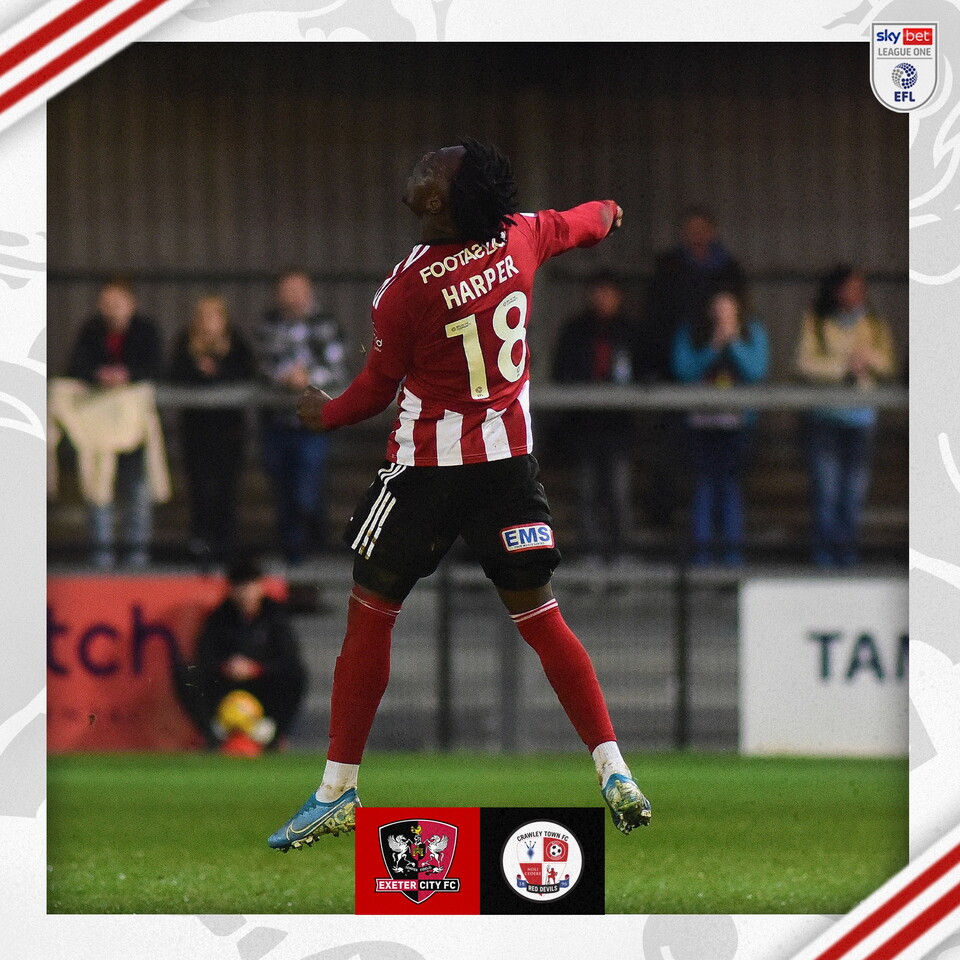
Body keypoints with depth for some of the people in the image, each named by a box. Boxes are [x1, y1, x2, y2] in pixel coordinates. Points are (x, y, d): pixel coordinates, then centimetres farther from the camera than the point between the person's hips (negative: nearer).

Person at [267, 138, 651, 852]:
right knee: (539, 616, 9)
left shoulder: (407, 287, -18)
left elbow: (378, 390, -6)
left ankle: (338, 792, 6)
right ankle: (615, 773, 1)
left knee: (371, 613, 5)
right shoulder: (521, 237, -5)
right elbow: (585, 223, 19)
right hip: (510, 453, 5)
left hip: (428, 464, -5)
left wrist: (325, 414, 14)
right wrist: (609, 211, 43)